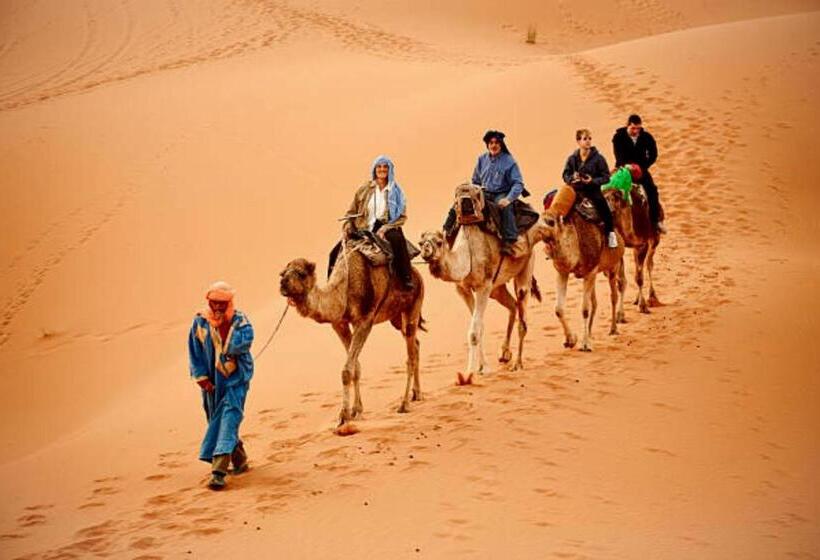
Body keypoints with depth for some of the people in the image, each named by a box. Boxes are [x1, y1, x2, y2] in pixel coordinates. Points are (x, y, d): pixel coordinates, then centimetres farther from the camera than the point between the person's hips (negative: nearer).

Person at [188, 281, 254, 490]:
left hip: (235, 379, -4)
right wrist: (201, 377, -4)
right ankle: (239, 461, 33)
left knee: (228, 420, -15)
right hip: (212, 381, 4)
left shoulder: (240, 320, -5)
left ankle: (218, 471, -22)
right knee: (216, 422, 13)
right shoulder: (200, 322, 0)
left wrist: (225, 323, -20)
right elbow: (194, 352, 3)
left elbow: (243, 342, -21)